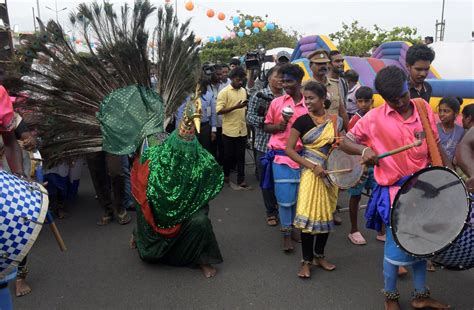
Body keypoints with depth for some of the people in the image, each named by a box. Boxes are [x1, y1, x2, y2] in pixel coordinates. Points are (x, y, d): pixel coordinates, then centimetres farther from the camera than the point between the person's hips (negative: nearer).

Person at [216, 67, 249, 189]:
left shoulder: (243, 91, 11)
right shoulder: (224, 92, -8)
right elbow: (219, 111, -16)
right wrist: (236, 107, -23)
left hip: (242, 130, 5)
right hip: (229, 130, -5)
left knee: (241, 156, 7)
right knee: (229, 155, 8)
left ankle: (241, 180, 12)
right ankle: (226, 176, 29)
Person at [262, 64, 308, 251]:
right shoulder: (276, 103, 1)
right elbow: (266, 126, 9)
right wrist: (277, 126, -12)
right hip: (281, 156, -1)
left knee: (299, 196, 11)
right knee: (285, 198, 2)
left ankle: (293, 227, 31)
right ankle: (286, 234, 18)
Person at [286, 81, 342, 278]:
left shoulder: (335, 121, 4)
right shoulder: (302, 121, -6)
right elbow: (289, 149, -8)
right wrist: (313, 166, -16)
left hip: (331, 174, 4)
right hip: (311, 173, -3)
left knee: (326, 215, 10)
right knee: (309, 216, -6)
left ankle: (319, 256, 28)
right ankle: (306, 261, 9)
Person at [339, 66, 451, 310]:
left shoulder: (423, 108, 0)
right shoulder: (374, 118, -10)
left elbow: (435, 146, 7)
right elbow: (345, 141, -4)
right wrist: (364, 150, -24)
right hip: (395, 192, -4)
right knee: (398, 245, 3)